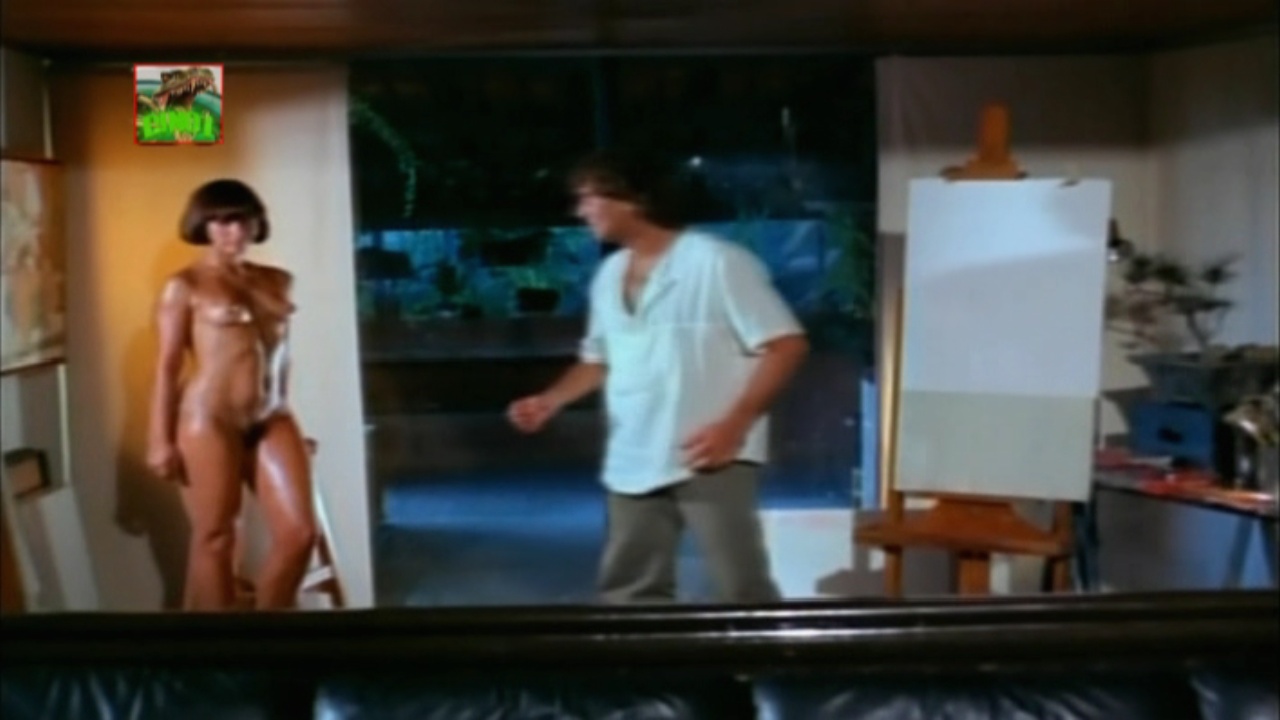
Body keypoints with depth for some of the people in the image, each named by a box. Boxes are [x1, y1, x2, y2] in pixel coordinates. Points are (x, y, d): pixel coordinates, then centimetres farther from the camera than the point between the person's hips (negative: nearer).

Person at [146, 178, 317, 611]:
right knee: (215, 539, 3)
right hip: (209, 421, -5)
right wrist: (161, 439, -7)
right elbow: (167, 366, -4)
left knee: (299, 532, 0)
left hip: (273, 421, 5)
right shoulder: (185, 286, -2)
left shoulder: (277, 282, 12)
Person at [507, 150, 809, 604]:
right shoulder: (609, 275, 13)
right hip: (632, 463, 7)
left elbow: (787, 345, -12)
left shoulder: (717, 262, -10)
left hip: (711, 459, -7)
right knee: (629, 591, 11)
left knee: (742, 590, -2)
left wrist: (735, 423, -20)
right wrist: (551, 400, 5)